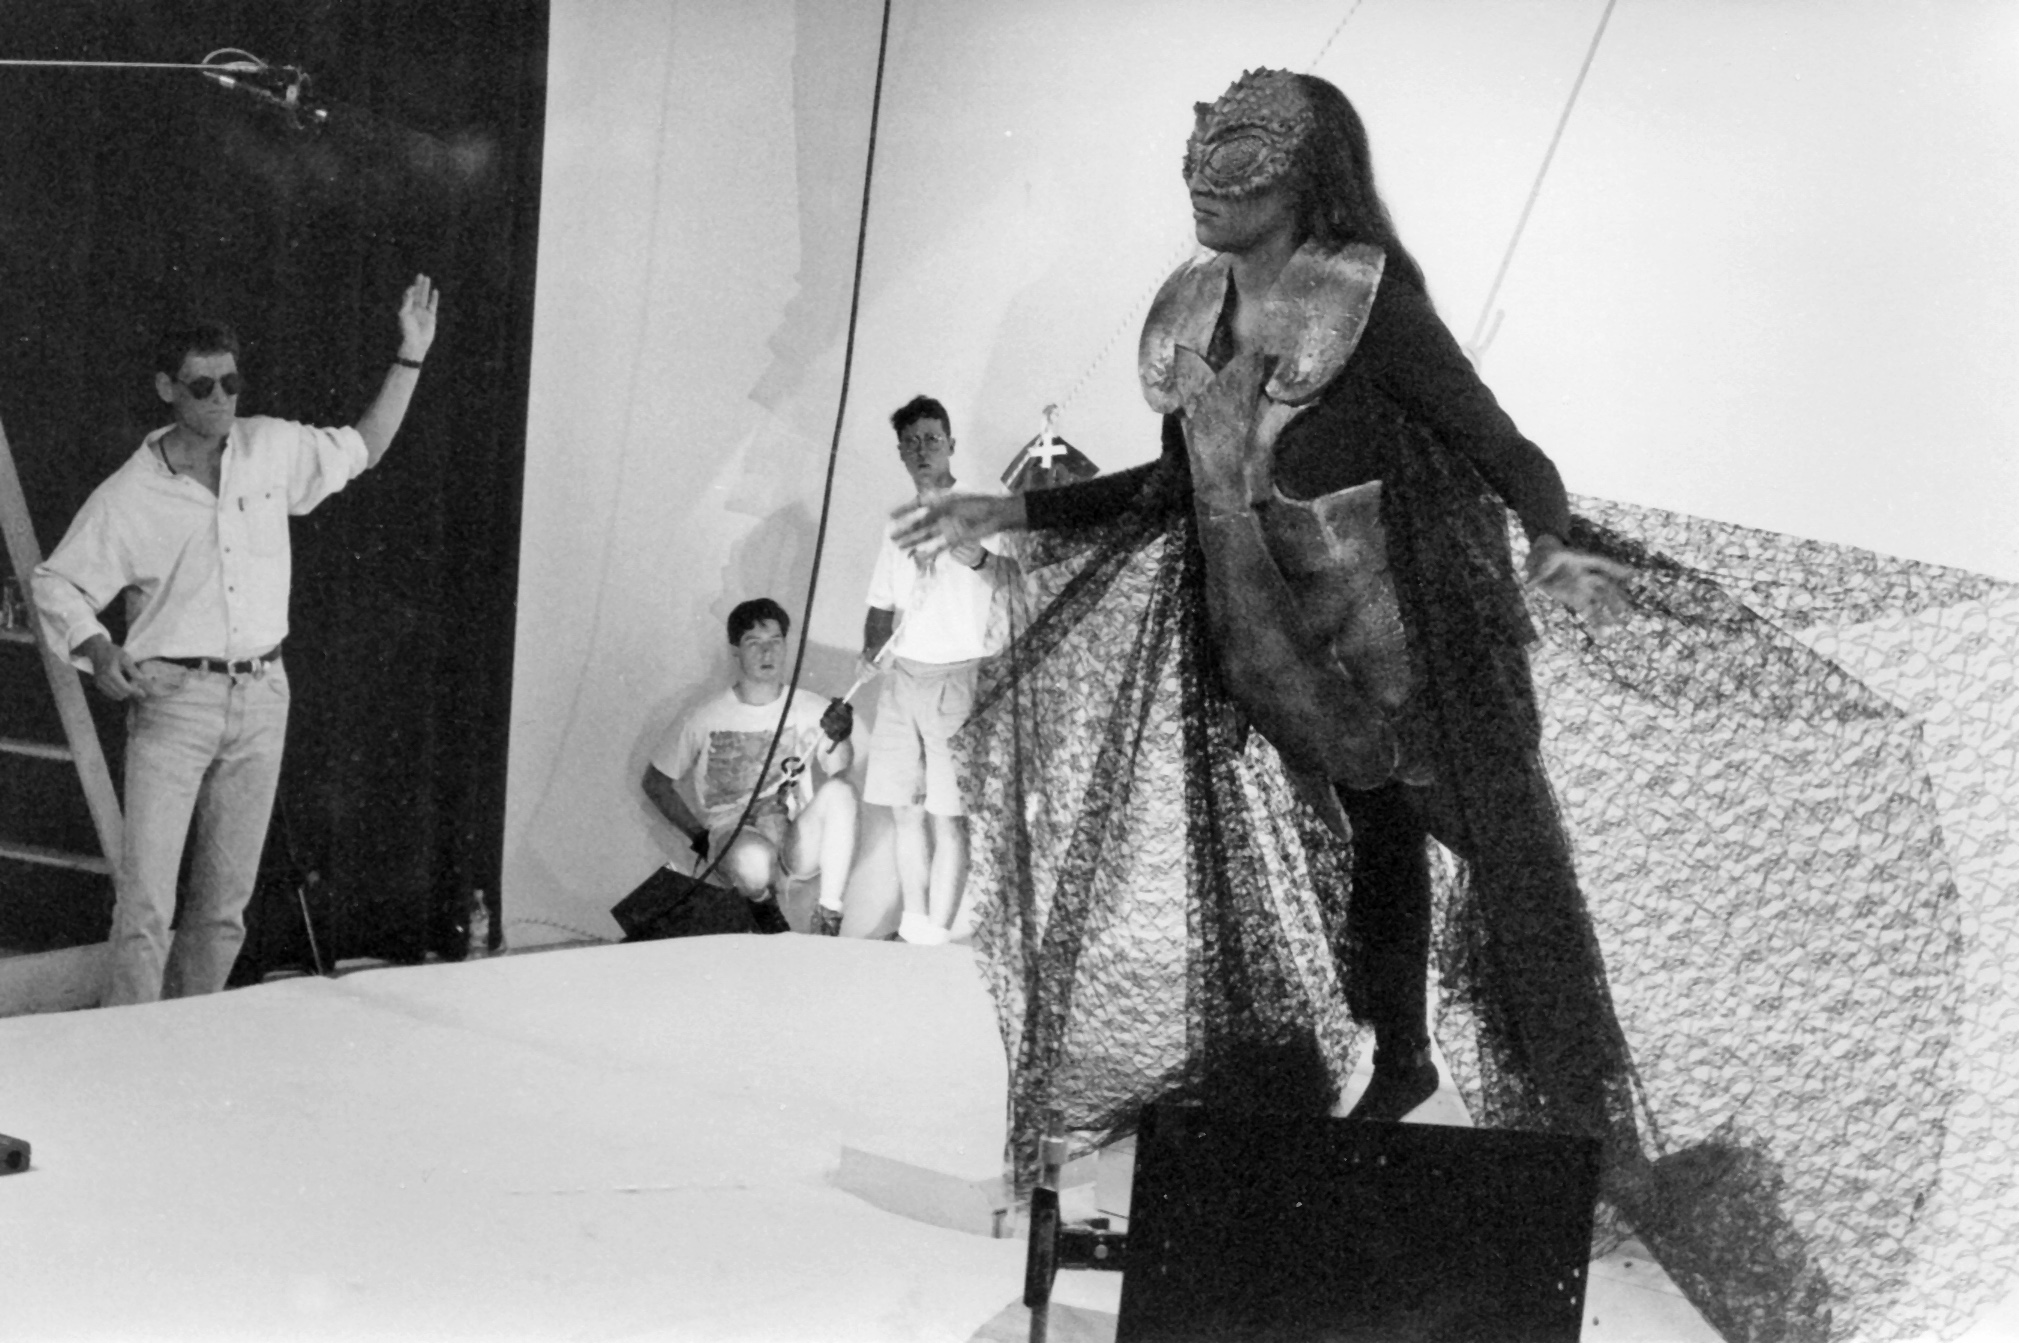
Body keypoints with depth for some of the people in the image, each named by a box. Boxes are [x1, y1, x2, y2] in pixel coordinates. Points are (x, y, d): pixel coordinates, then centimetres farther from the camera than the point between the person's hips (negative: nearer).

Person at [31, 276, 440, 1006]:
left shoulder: (273, 449, 5)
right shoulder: (128, 496, -5)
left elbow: (360, 449, 21)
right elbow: (56, 580, 4)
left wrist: (410, 357, 15)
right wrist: (98, 651, -15)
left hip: (261, 697, 4)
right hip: (171, 699, -4)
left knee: (227, 899, 10)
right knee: (145, 899, -9)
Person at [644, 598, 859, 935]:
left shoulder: (811, 709, 3)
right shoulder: (706, 719, -1)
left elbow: (836, 767, -12)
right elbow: (656, 782, 9)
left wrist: (838, 740, -35)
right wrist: (699, 836, -1)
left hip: (797, 842, 2)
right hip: (731, 831, -1)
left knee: (838, 790, -29)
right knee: (755, 858, -38)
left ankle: (828, 917, -22)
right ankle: (761, 907, 0)